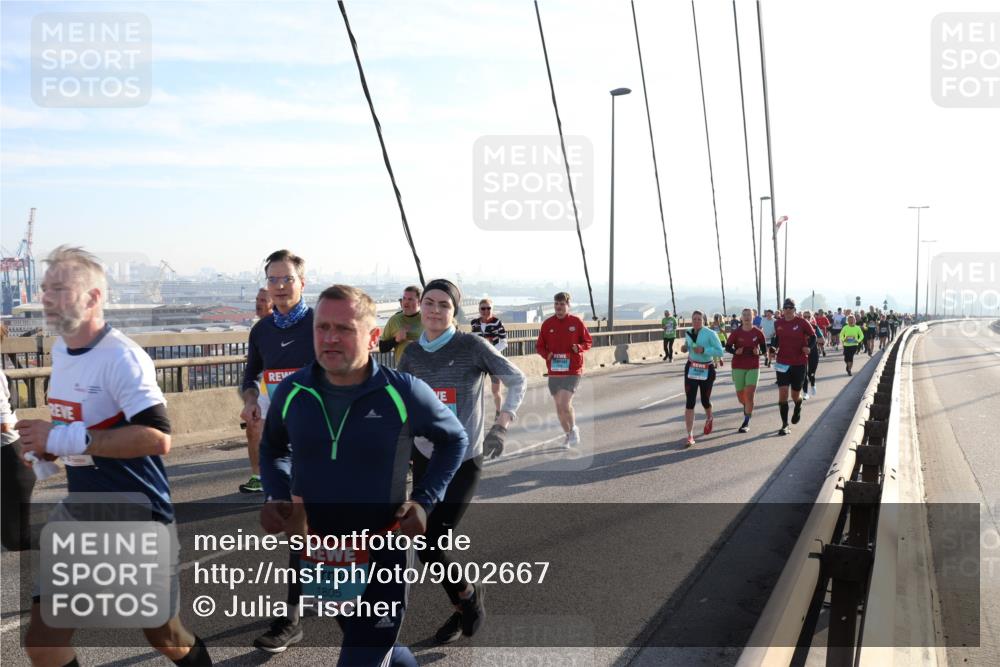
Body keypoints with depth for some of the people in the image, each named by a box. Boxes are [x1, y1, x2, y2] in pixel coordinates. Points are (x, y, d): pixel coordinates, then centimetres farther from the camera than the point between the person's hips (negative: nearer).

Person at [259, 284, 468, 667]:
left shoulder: (404, 393, -15)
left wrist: (425, 500, -6)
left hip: (383, 554, -4)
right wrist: (276, 496, -3)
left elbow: (454, 439, 3)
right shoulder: (291, 392, -6)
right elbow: (272, 449, 15)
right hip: (315, 554, 4)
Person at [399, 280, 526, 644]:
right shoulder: (413, 353, 1)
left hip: (464, 461, -5)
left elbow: (517, 381, -3)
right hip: (425, 457, 5)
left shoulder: (472, 346, -13)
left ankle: (468, 593, 20)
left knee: (429, 543, -10)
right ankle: (462, 609, 33)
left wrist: (501, 426, -12)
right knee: (425, 542, 9)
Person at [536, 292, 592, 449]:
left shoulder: (577, 322, -3)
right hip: (554, 372, 3)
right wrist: (546, 354, -12)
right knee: (559, 407, 10)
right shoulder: (547, 324, 3)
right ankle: (568, 435, 29)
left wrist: (579, 347, -16)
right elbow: (539, 346, 9)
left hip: (572, 371, -3)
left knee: (565, 404, -16)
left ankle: (574, 429, 9)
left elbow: (588, 342, 5)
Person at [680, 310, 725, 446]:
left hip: (707, 370, -3)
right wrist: (685, 348, 1)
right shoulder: (688, 333, 4)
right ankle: (690, 436, -8)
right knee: (690, 402, -9)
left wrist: (704, 350, -28)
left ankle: (709, 419, 50)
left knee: (705, 400, 12)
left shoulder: (710, 333, -12)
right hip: (691, 369, 3)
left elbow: (720, 351, -17)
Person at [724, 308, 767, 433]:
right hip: (738, 367, 2)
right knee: (741, 397, 10)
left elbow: (764, 349, 5)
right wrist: (735, 351, -18)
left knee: (749, 395, -11)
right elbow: (727, 347, 2)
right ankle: (747, 407, 46)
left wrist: (759, 352, -17)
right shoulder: (736, 333, -4)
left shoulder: (758, 333, -4)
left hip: (753, 367, -1)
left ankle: (746, 423, -2)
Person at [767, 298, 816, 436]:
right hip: (782, 363, 1)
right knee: (782, 392, -9)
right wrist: (773, 350, 0)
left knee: (796, 395, 9)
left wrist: (808, 347, -16)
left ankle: (798, 408, 47)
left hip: (799, 363, -1)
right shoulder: (778, 324, 1)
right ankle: (785, 425, 0)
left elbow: (813, 336, 2)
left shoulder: (802, 322, -8)